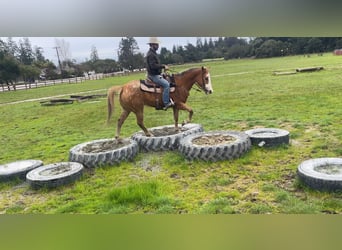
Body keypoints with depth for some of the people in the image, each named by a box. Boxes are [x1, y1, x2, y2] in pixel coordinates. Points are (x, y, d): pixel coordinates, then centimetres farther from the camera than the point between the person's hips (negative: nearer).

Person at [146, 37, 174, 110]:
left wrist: (163, 66, 11)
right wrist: (163, 66, -21)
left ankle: (169, 99, 21)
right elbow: (153, 66, -27)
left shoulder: (153, 53, 16)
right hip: (154, 75, -11)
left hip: (156, 74, 11)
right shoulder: (151, 54, -17)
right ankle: (166, 103, -22)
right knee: (166, 84, -23)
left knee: (168, 81, 18)